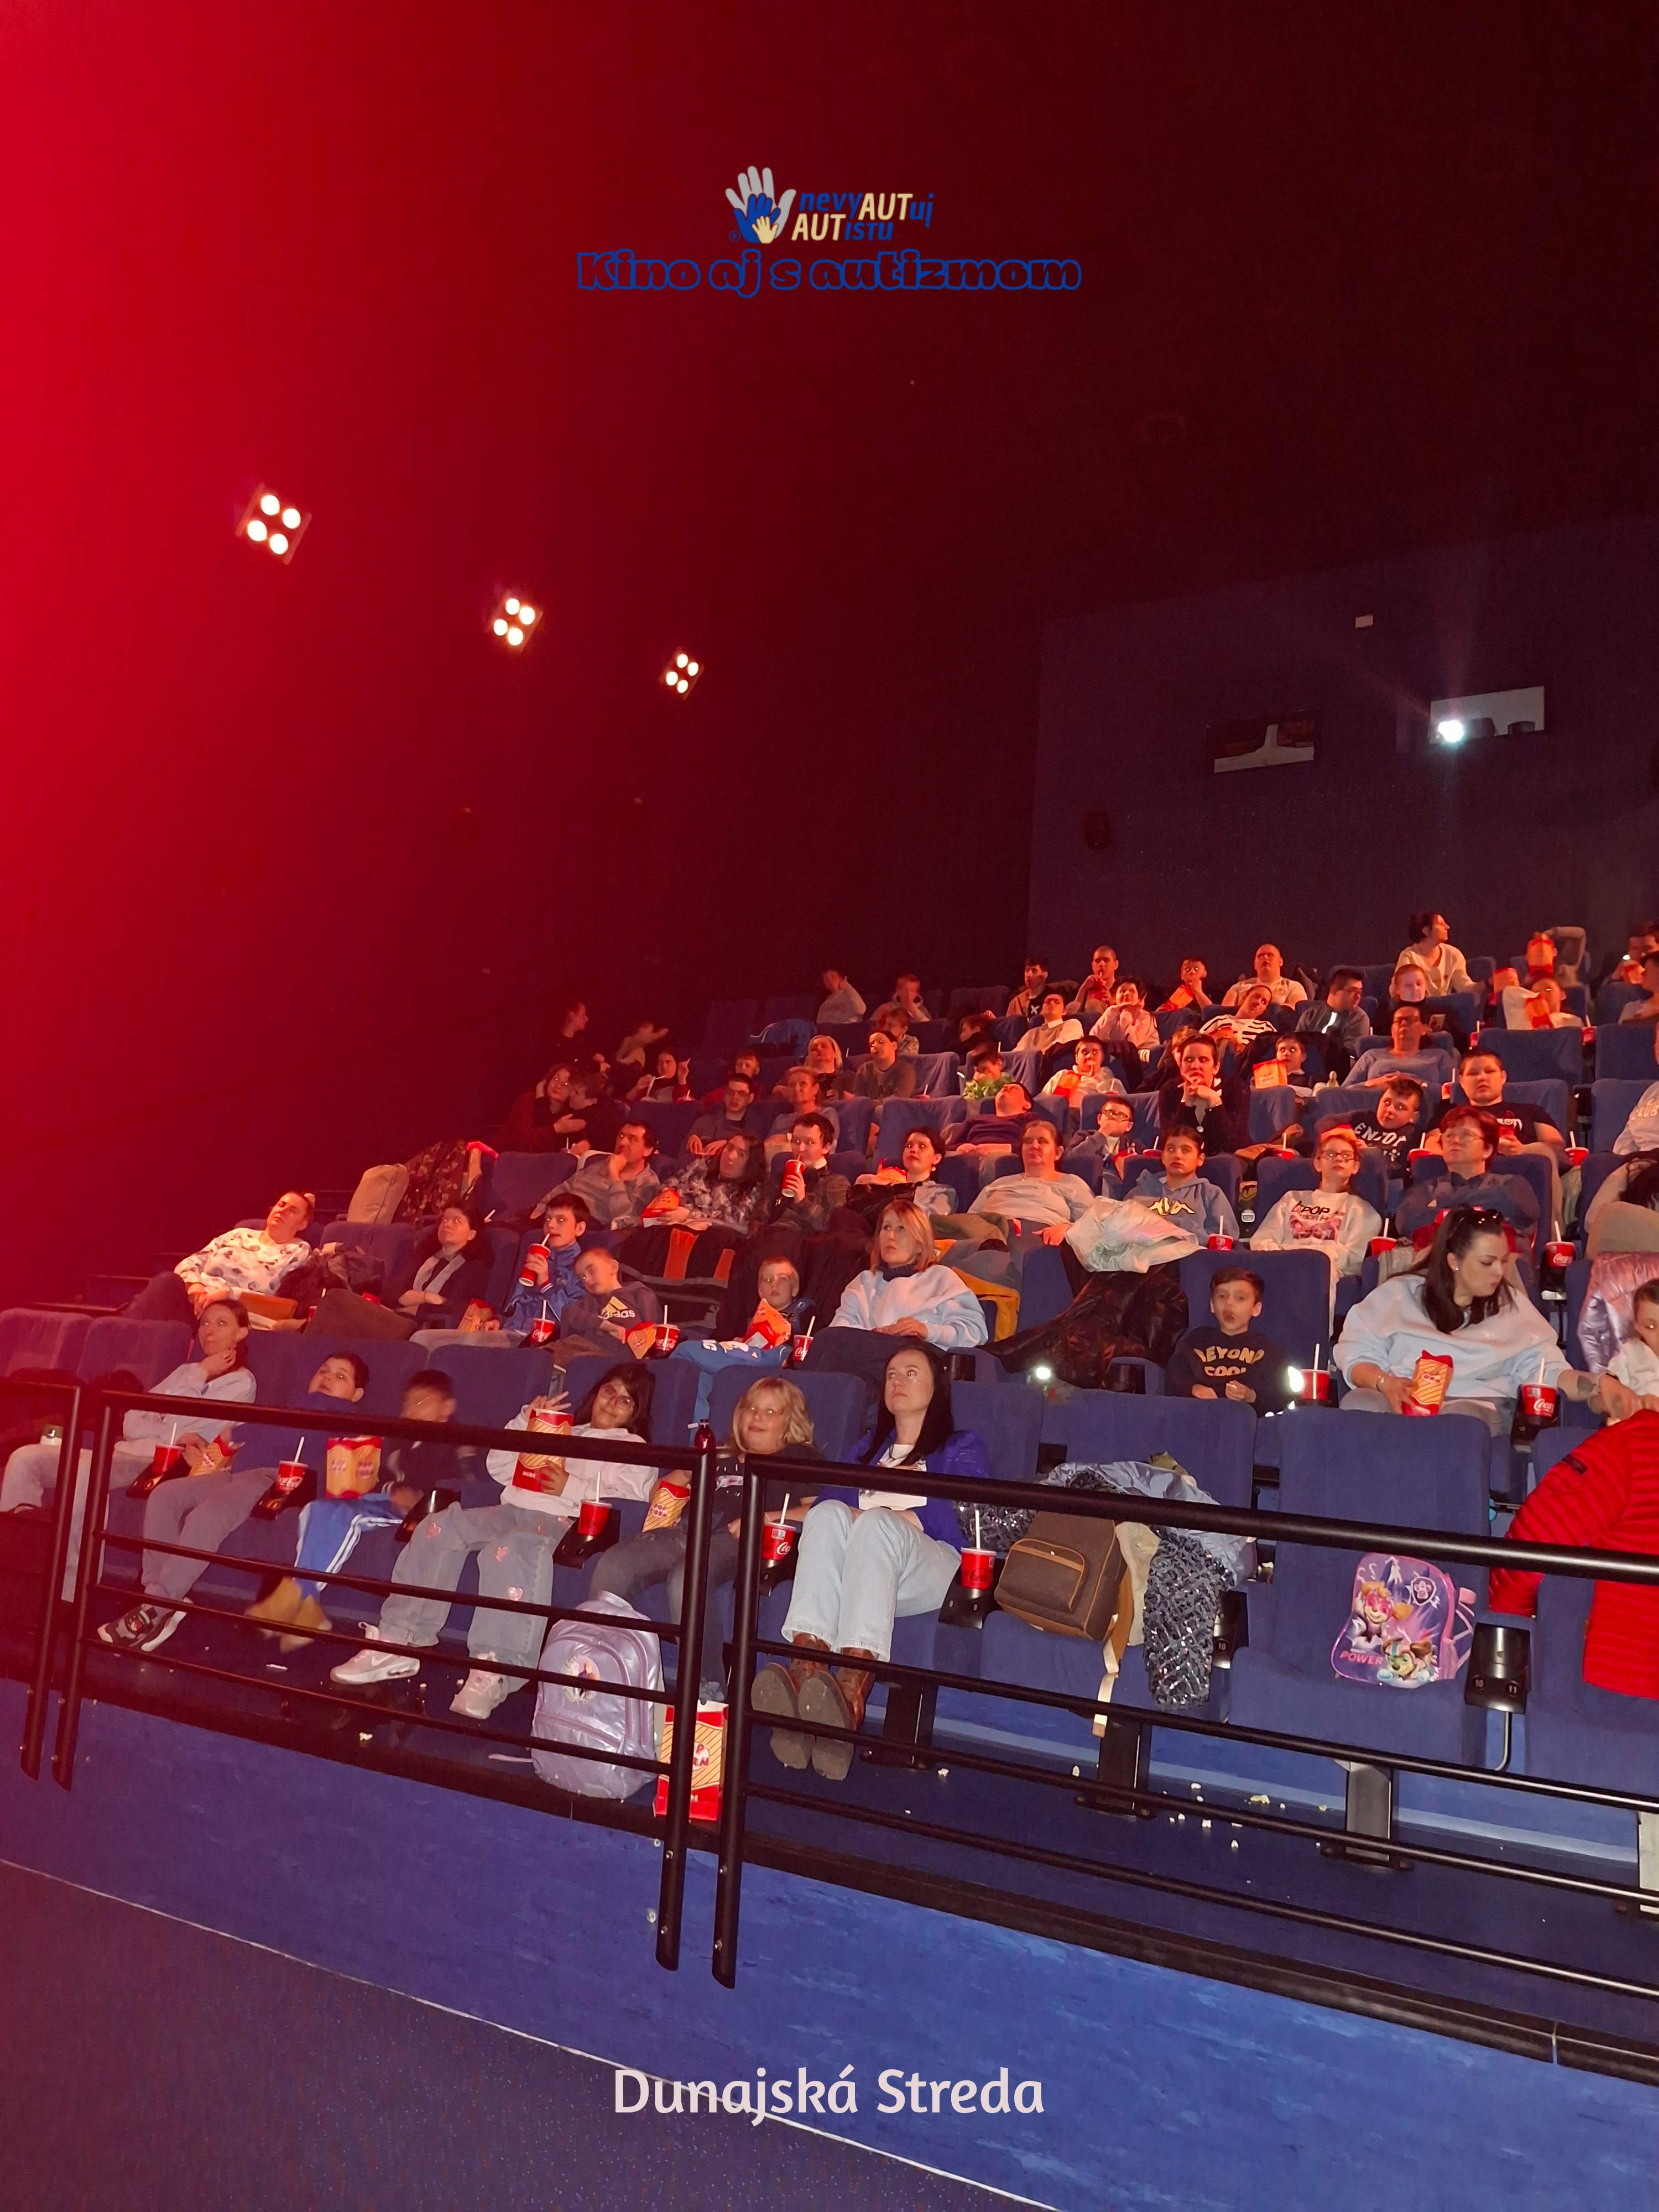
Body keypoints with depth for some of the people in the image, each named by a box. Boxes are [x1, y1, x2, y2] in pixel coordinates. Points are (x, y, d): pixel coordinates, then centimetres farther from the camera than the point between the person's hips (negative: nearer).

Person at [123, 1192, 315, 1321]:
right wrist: (194, 1286, -9)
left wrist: (230, 1293, -17)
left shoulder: (299, 1253, 10)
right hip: (195, 1301, 4)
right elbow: (189, 1263, 15)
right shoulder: (239, 1235, 24)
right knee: (168, 1281, -31)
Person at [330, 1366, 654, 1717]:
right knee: (439, 1527, -22)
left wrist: (572, 1487, -12)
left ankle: (493, 1670, -44)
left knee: (514, 1548, -39)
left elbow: (631, 1499, -4)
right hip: (512, 1510, 6)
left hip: (562, 1522, -6)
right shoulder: (560, 1431, 35)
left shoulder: (635, 1449, 17)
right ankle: (398, 1642, -23)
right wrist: (526, 1421, 16)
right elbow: (498, 1469, 27)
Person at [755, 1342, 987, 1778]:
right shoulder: (870, 1447, 33)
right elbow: (827, 1497, 14)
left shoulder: (963, 1446, 21)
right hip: (856, 1566, 3)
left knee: (876, 1525, -36)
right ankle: (805, 1675, -53)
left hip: (931, 1569, -3)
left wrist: (892, 1519, -11)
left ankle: (851, 1694, -58)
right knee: (829, 1514, -30)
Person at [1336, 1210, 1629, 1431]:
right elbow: (1356, 1354, 8)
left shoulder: (1512, 1305, 20)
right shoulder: (1400, 1294, 14)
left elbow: (1546, 1368, 8)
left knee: (1460, 1419, -38)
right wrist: (1384, 1382, -14)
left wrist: (1598, 1385, -11)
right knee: (1360, 1405, -36)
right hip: (1401, 1400, 0)